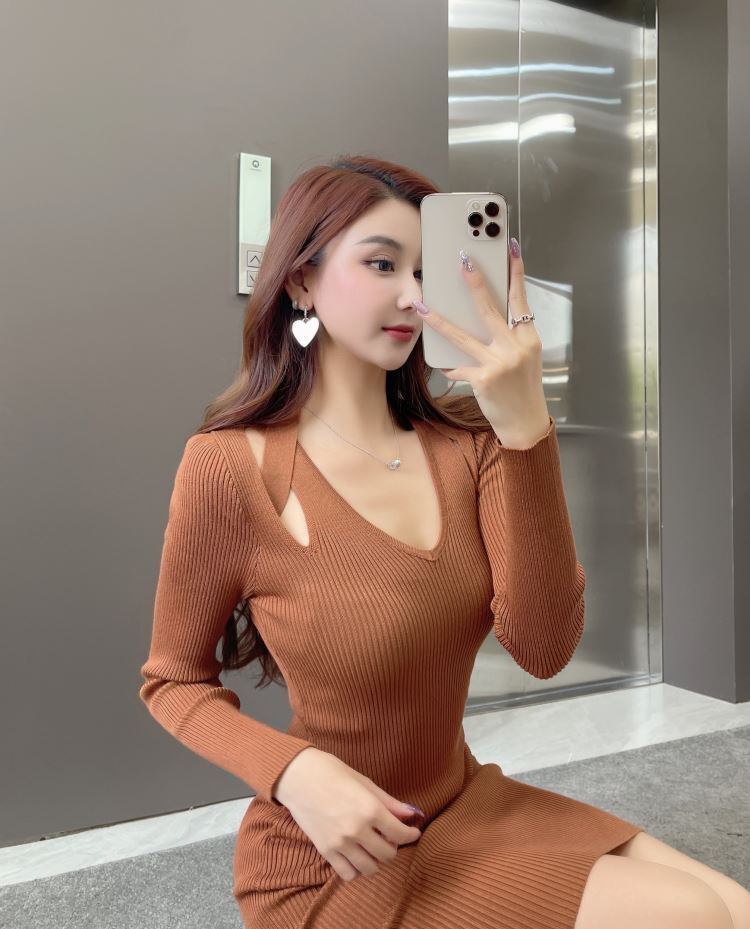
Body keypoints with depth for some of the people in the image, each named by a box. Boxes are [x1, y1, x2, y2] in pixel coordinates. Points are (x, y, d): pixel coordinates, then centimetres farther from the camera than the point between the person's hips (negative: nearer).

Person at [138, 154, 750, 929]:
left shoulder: (464, 440, -7)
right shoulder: (230, 467, -18)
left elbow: (543, 648, -17)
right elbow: (173, 680, -5)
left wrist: (526, 429, -27)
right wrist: (294, 771, -23)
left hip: (469, 805, 4)